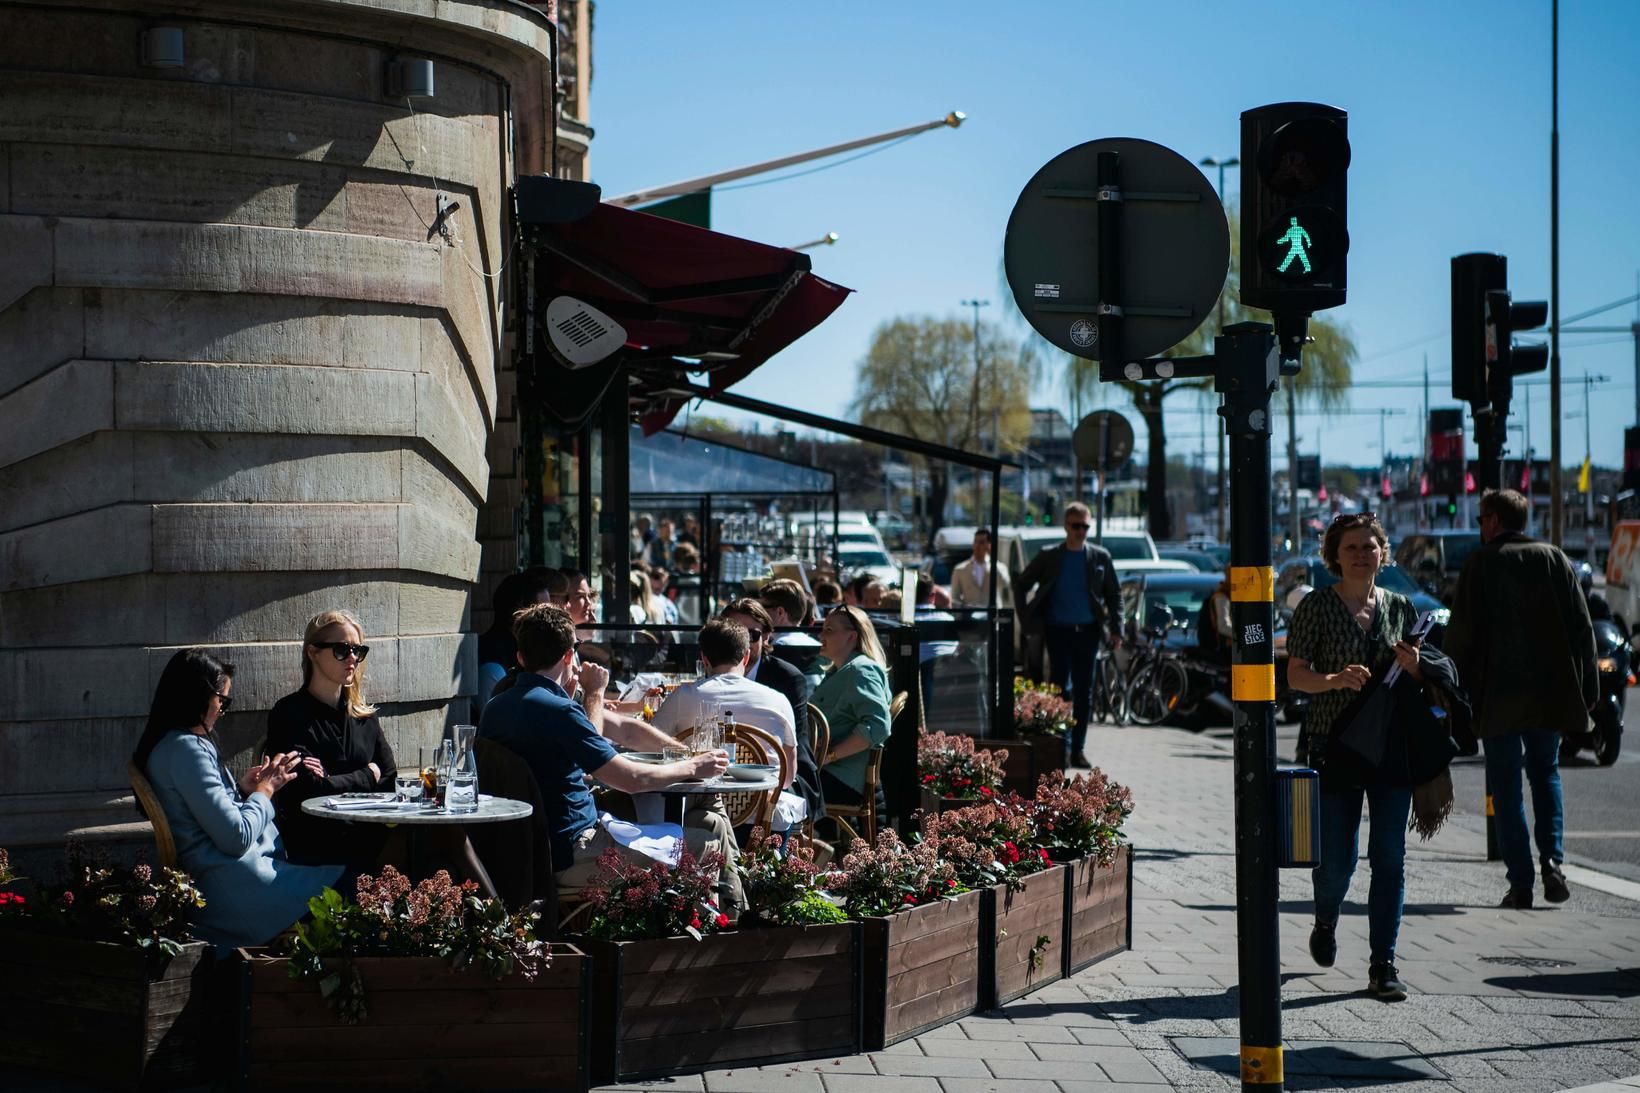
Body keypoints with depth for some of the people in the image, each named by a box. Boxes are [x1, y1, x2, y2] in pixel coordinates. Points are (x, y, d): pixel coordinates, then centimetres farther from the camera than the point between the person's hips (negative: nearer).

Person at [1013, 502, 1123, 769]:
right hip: (1058, 630, -2)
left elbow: (1114, 594, 10)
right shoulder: (1049, 557, 1)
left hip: (1088, 630, 2)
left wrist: (1116, 629, 2)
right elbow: (1021, 586, 9)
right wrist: (1026, 621, 1)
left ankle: (1077, 750, 12)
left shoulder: (1100, 557, 4)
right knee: (1059, 687, -6)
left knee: (1084, 691, 5)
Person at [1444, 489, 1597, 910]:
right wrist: (1588, 687, 9)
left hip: (1499, 693, -3)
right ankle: (1552, 859, 0)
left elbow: (1461, 632, -7)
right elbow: (1582, 626, 4)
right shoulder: (1555, 559, 5)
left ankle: (1520, 882, 1)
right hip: (1551, 692, 3)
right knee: (1545, 772, 19)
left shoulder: (1482, 563, -5)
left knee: (1506, 784, 4)